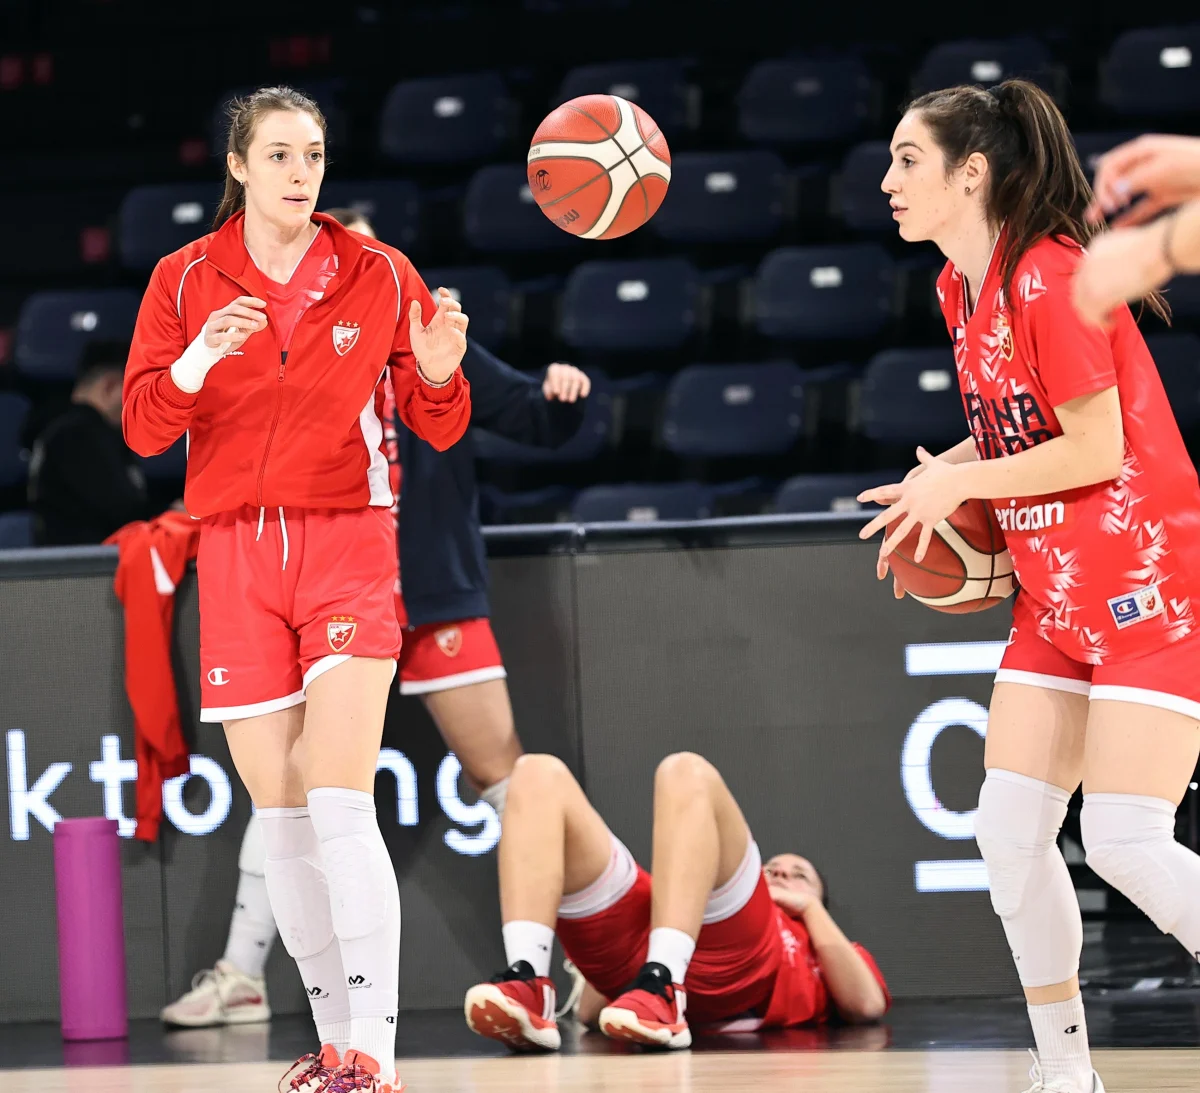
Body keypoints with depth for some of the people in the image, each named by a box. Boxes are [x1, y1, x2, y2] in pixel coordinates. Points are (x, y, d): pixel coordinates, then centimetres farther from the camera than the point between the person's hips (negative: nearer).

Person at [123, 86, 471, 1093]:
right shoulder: (187, 279, 6)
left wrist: (436, 373, -15)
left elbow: (439, 430, 6)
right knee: (281, 819, 3)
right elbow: (143, 428, -2)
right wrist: (197, 362, -20)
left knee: (342, 808, -16)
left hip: (349, 545, -2)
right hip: (236, 552, 2)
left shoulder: (378, 275, 3)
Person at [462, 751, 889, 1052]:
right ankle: (527, 984, -36)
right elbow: (590, 1011, 28)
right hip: (633, 959, 3)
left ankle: (662, 986, -42)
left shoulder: (816, 945, 39)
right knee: (538, 774, -10)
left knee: (686, 772, -21)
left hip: (734, 969, -3)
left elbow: (867, 1005, 13)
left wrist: (809, 906, 21)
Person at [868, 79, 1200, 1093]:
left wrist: (957, 482, -10)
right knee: (1009, 828, 2)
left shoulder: (1046, 277, -18)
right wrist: (940, 477, 4)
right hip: (1056, 598, 9)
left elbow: (1095, 446, -18)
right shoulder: (961, 288, 10)